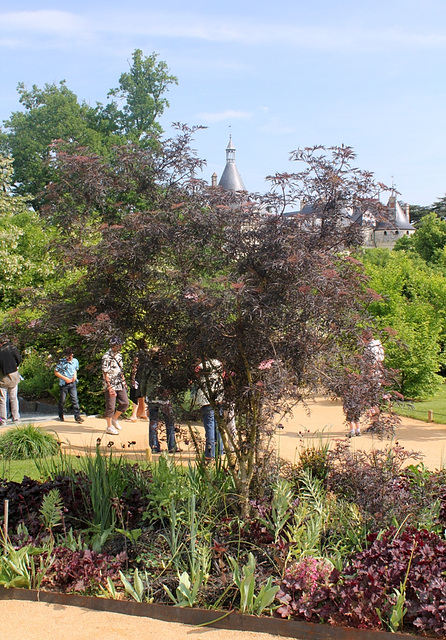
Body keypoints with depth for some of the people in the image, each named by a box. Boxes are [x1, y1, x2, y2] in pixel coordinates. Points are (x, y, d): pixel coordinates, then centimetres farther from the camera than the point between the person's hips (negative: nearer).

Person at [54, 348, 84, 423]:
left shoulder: (75, 361, 6)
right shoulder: (61, 362, -7)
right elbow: (56, 372, -4)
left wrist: (75, 375, 0)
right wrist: (65, 378, -12)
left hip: (72, 383, 2)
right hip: (63, 383, -2)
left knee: (75, 399, -6)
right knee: (62, 400, 7)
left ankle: (77, 416, -5)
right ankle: (61, 416, 23)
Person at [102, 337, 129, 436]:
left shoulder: (119, 356, 13)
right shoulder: (107, 357, -12)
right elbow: (105, 372, -16)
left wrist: (124, 381, 19)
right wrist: (109, 386, -22)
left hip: (120, 385, 7)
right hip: (111, 385, -7)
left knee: (125, 403, 5)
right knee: (110, 406, -2)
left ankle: (114, 419, 25)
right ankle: (109, 427, 9)